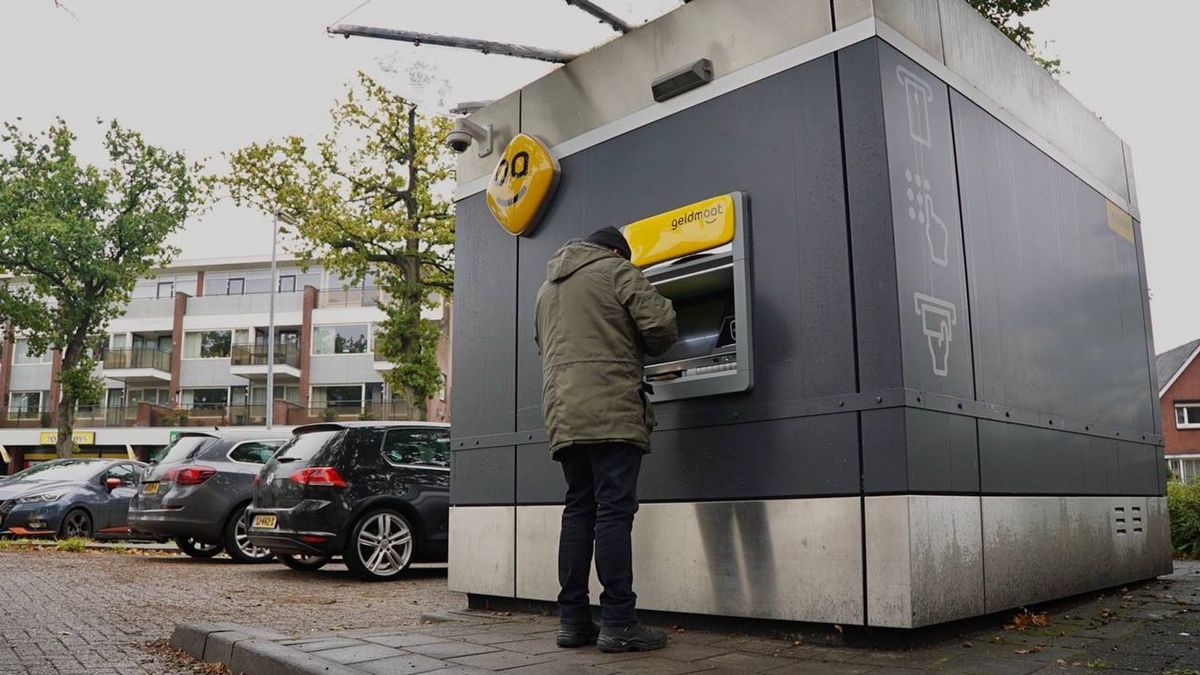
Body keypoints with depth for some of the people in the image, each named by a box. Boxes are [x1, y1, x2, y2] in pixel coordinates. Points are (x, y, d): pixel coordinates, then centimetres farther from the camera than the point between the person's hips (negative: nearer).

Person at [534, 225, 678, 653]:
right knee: (614, 511, -8)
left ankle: (572, 620, 8)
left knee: (579, 510, 9)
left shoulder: (548, 288, 26)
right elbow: (660, 323, -5)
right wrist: (644, 349, 15)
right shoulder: (616, 272, 4)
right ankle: (617, 623, -8)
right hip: (610, 410, -7)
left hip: (563, 413, 7)